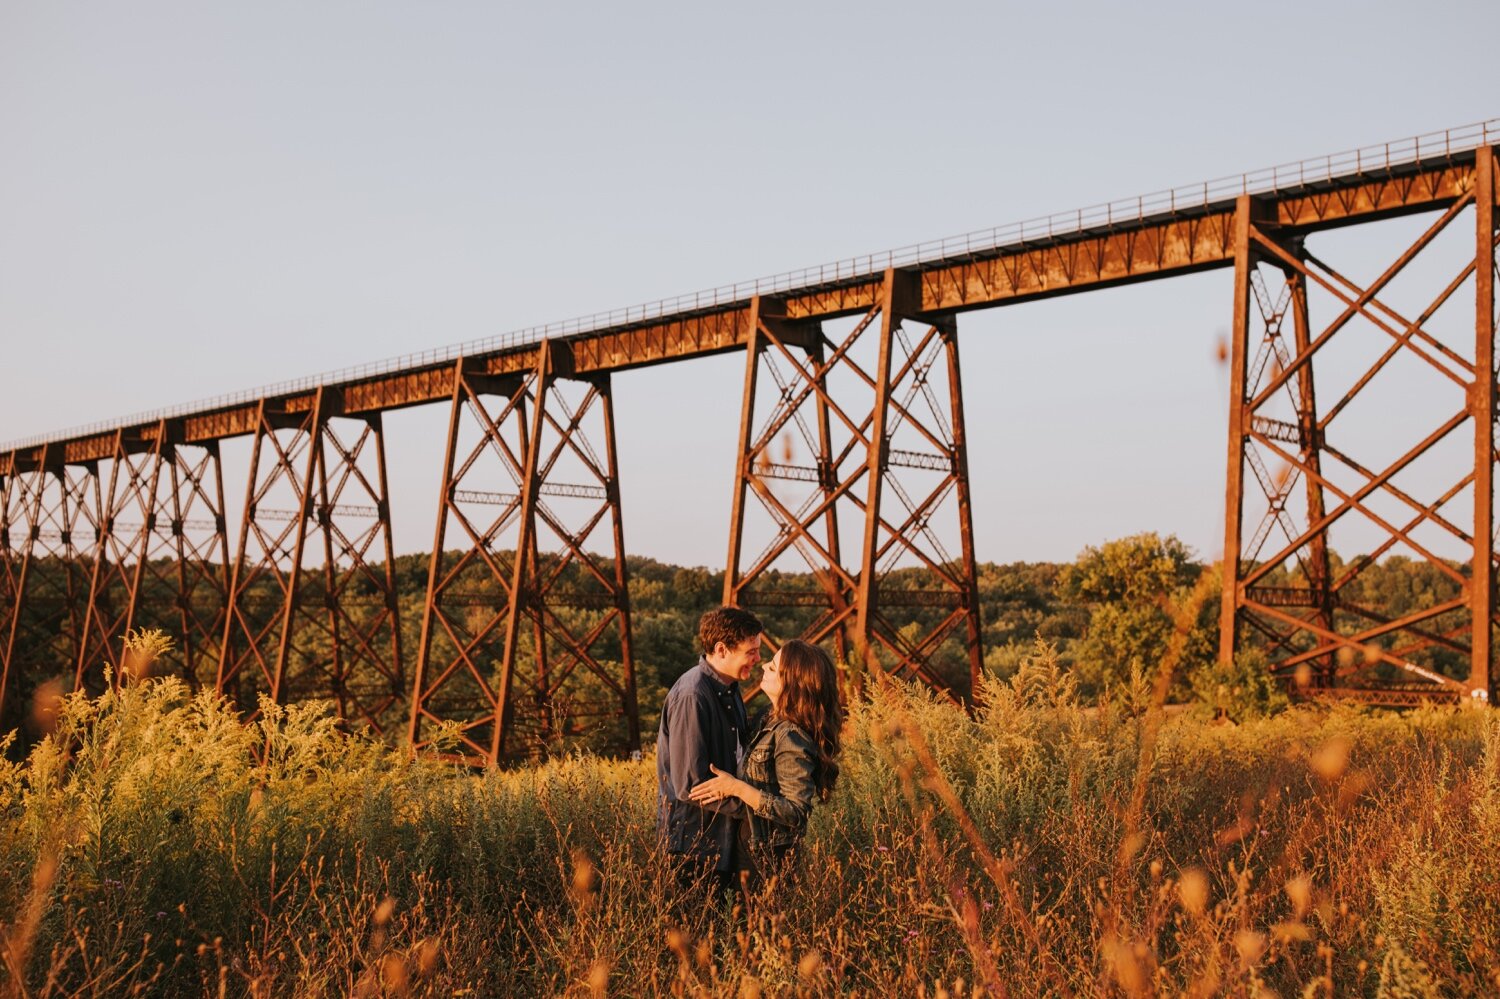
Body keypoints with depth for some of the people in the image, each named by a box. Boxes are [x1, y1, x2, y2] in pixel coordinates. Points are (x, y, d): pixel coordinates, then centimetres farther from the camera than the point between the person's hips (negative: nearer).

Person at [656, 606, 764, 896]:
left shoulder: (729, 690, 8)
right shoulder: (692, 696, -22)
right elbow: (690, 785, -23)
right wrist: (747, 805, -18)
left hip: (723, 839, 9)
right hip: (694, 846, -9)